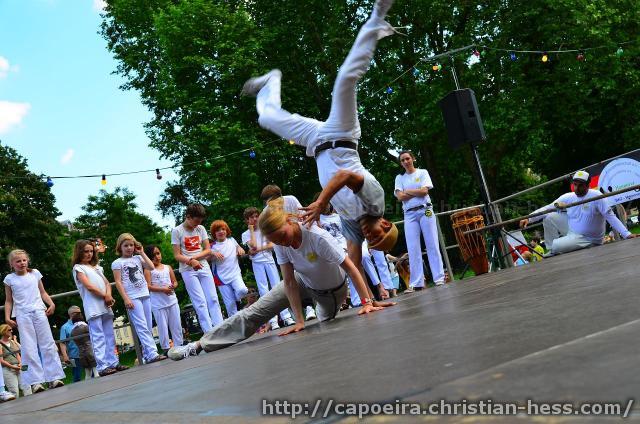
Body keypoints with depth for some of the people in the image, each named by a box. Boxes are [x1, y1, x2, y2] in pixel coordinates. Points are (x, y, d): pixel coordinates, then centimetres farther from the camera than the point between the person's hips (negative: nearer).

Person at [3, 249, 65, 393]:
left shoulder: (35, 273, 9)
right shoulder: (10, 279, 5)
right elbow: (8, 301, 9)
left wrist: (51, 304, 0)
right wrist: (7, 317, -2)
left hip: (39, 311, 2)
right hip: (22, 315, -2)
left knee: (48, 344, 0)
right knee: (29, 348, -5)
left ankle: (54, 377, 4)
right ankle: (36, 382, -6)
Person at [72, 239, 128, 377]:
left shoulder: (97, 267, 22)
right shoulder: (78, 268, 2)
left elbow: (107, 283, 14)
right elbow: (89, 286, -9)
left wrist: (109, 295, -6)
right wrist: (105, 296, -7)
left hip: (105, 306, 7)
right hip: (93, 307, -7)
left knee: (110, 336, 7)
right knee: (98, 338, -10)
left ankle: (113, 362, 11)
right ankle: (102, 367, -13)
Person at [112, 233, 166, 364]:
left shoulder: (137, 258, 14)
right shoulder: (117, 263, 2)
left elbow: (151, 267, 1)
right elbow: (118, 282, -4)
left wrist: (142, 253, 5)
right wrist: (125, 299, -12)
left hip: (145, 295, 5)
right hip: (132, 298, -5)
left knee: (148, 327, 5)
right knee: (142, 327, -13)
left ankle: (147, 355, 10)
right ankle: (152, 353, -19)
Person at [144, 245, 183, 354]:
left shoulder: (168, 268, 12)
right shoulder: (148, 270, -1)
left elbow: (175, 281, 15)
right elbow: (148, 286, -10)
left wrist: (173, 286, -9)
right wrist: (163, 289, -20)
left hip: (172, 299, 4)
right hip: (158, 302, -4)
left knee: (176, 325, 6)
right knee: (163, 326, -2)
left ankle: (179, 345, 14)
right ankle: (166, 348, 5)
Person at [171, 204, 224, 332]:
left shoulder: (201, 229, 7)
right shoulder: (177, 231, -4)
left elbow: (208, 250, 4)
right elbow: (177, 255, -7)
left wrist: (194, 257, -12)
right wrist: (190, 262, -24)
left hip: (204, 268, 4)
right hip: (188, 270, -4)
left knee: (213, 299, -1)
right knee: (201, 302, -8)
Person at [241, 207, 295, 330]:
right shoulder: (246, 234, 6)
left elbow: (272, 245, 0)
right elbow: (253, 246, -12)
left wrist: (258, 249, -10)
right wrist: (252, 230, -3)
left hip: (269, 260, 1)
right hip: (257, 263, -1)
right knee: (264, 290, -5)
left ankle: (286, 316, -7)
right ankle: (272, 320, -10)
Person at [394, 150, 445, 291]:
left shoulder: (422, 172, 8)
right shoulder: (399, 178, 13)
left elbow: (424, 191, -7)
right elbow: (400, 197, -1)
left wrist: (407, 191, -1)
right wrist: (418, 192, -4)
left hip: (425, 210, -2)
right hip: (409, 214, 2)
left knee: (432, 245, -5)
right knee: (412, 249, -4)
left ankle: (439, 278, -4)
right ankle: (416, 283, -4)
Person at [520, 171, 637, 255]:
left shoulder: (596, 196, -18)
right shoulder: (568, 197, -3)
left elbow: (611, 217, -19)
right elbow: (547, 208, -4)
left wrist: (627, 234, -26)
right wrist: (529, 219, -16)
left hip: (586, 239, -6)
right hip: (571, 230, 6)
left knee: (555, 246, -25)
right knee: (549, 217, -10)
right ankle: (552, 253, 3)